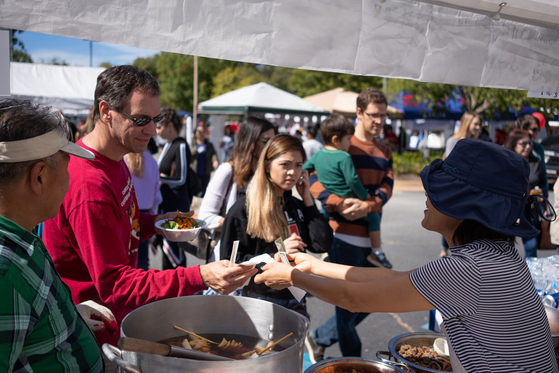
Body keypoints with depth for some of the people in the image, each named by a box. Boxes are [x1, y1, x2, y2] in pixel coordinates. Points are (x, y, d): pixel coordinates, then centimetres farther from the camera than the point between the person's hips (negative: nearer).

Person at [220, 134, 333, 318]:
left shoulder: (297, 206, 8)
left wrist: (307, 199, -3)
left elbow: (323, 245, -3)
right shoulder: (244, 208, -10)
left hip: (295, 300, 6)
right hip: (260, 299, -5)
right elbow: (230, 261, -13)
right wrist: (276, 255, -21)